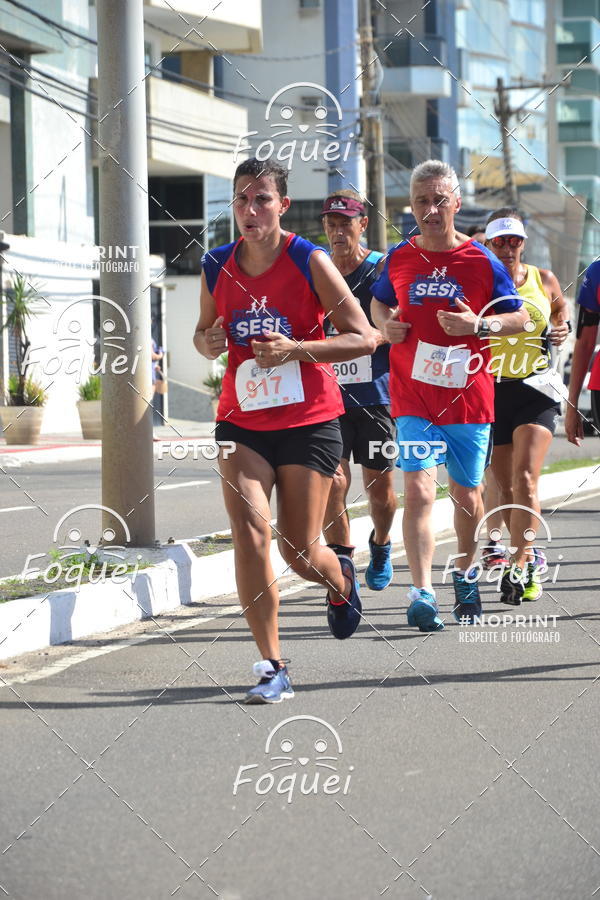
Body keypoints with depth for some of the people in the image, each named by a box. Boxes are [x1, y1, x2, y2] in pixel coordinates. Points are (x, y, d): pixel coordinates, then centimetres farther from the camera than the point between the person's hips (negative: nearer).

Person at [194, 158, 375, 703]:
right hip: (242, 420, 3)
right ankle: (273, 668, -8)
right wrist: (207, 343, -6)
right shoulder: (217, 267, 2)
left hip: (309, 420, -3)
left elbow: (364, 338, -9)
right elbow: (205, 332, 18)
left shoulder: (309, 262, -9)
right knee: (249, 532, -15)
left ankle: (342, 581, 42)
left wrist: (296, 349, -21)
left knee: (300, 550, 4)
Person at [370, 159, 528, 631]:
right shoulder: (399, 259, 3)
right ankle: (423, 594, -19)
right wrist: (386, 324, 0)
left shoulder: (482, 261, -3)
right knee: (419, 490, -16)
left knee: (467, 494, 14)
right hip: (413, 398, 0)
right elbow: (379, 301, 22)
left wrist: (478, 324, -15)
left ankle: (465, 574, 40)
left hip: (468, 396, 0)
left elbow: (520, 318, 3)